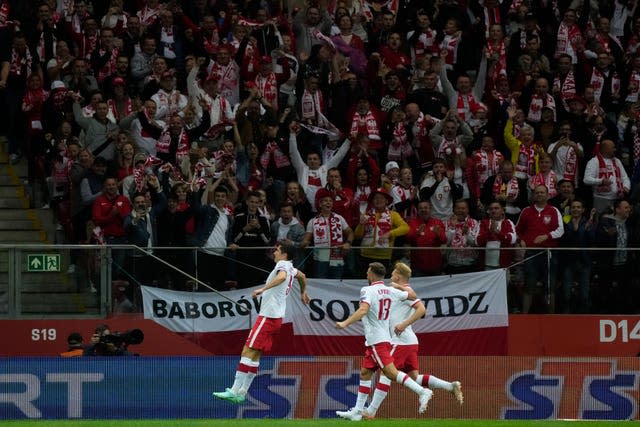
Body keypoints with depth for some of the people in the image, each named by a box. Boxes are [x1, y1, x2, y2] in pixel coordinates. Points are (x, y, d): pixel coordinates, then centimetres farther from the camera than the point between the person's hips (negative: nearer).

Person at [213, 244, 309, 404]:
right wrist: (303, 293, 59)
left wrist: (263, 289, -38)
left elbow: (281, 277, -33)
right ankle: (241, 392, 10)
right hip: (276, 317, 10)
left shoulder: (282, 265, -9)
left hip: (268, 317, -10)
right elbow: (302, 276, 42)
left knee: (248, 352, -13)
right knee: (255, 355, 10)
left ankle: (235, 391, -18)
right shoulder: (291, 268, 19)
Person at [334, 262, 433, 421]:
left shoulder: (368, 291, -11)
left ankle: (422, 392, -25)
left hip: (376, 341, -9)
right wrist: (407, 287, 41)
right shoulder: (390, 291, 10)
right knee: (365, 373, 13)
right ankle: (357, 411, 14)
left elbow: (363, 309, -27)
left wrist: (345, 323, -33)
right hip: (385, 338, 9)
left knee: (391, 372, -15)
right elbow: (412, 296, 21)